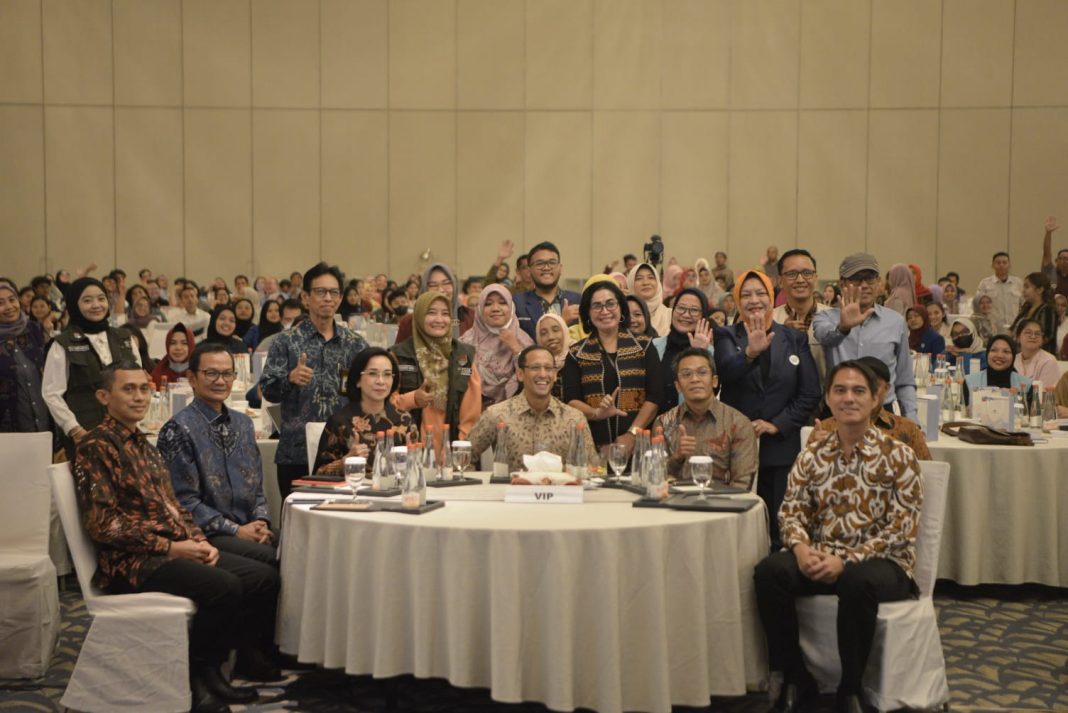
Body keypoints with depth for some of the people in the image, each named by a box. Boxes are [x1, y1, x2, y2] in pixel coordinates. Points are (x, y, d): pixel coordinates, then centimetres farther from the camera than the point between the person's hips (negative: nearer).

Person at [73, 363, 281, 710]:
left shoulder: (145, 446, 20)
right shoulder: (95, 447, -8)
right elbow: (103, 525, -16)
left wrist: (198, 541, 3)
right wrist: (170, 547, -16)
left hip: (177, 549, 9)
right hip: (132, 561, -9)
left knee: (264, 576, -4)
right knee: (223, 586, -28)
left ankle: (248, 657, 10)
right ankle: (200, 677, -9)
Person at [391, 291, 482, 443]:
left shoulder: (465, 355, 9)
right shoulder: (399, 355, 2)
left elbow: (472, 407, 9)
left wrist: (463, 444, 0)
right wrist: (412, 399, -15)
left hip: (451, 443, 2)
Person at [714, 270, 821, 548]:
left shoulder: (795, 339, 9)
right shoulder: (726, 336, 5)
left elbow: (810, 394, 5)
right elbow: (727, 371, -17)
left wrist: (777, 424, -6)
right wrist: (750, 352, -36)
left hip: (780, 448, 1)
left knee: (776, 529, 3)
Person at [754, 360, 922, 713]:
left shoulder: (898, 455, -5)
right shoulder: (812, 456, 7)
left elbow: (903, 529, -11)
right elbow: (791, 511, 5)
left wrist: (846, 561, -21)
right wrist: (801, 547, -19)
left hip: (882, 562, -3)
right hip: (821, 558, 4)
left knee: (857, 582, -38)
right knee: (769, 571, -25)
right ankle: (796, 679, -6)